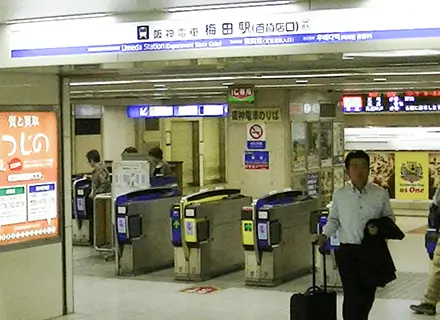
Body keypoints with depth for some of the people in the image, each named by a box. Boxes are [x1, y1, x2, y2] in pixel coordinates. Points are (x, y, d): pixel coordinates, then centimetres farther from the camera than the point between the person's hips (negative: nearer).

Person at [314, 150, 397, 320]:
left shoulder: (380, 194, -1)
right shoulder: (339, 195, 1)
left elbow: (390, 217, 9)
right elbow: (334, 220, 11)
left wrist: (380, 228, -11)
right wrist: (324, 235, -5)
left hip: (373, 251, 1)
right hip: (349, 252, -1)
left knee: (367, 296, 13)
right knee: (352, 297, -8)